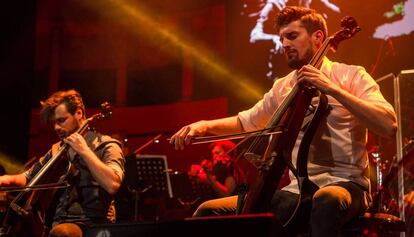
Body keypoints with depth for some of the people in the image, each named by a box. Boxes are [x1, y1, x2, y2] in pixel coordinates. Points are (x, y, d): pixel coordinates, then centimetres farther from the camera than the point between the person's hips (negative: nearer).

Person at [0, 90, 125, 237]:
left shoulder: (106, 146, -2)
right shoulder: (57, 150, 18)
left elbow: (112, 185, -21)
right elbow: (28, 177, 30)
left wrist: (84, 151, -17)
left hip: (92, 223, -6)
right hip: (59, 222, 6)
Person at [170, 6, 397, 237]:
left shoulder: (351, 76, -1)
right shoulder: (282, 88, 14)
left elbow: (389, 125, -16)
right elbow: (244, 122, 27)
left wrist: (333, 89, -21)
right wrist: (206, 125, 7)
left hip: (345, 184, -5)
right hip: (296, 190, 5)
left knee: (327, 201, -42)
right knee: (209, 211, -7)